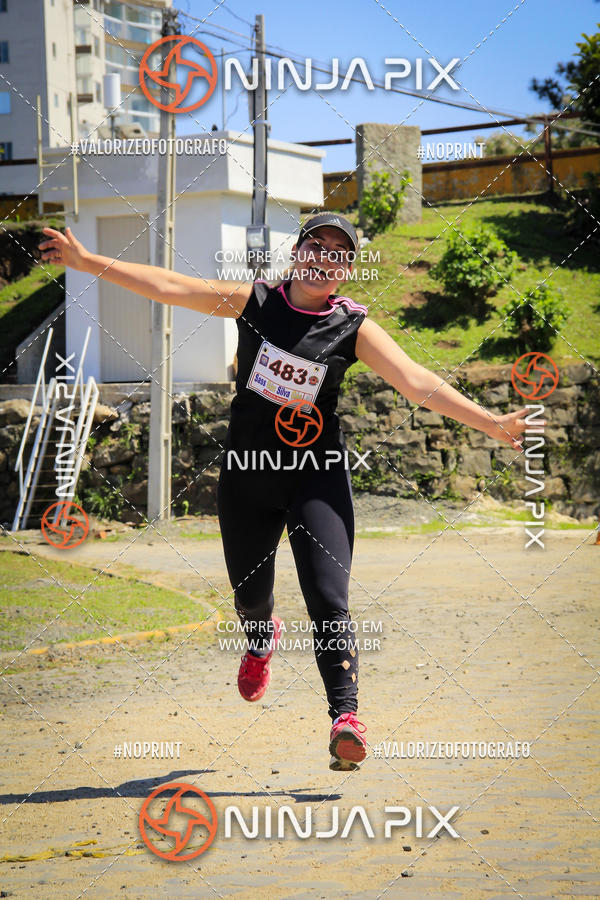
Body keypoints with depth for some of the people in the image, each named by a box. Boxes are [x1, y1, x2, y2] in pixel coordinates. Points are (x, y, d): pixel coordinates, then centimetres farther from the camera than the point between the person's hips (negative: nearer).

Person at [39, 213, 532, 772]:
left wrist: (491, 422, -26)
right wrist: (87, 261, -4)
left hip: (318, 474, -2)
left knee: (328, 600, -18)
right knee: (249, 594, 16)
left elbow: (417, 383, -15)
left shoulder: (353, 327, -7)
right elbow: (168, 286, -2)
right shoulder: (254, 302, -2)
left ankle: (345, 716, -19)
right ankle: (262, 640, 53)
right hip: (247, 473, 2)